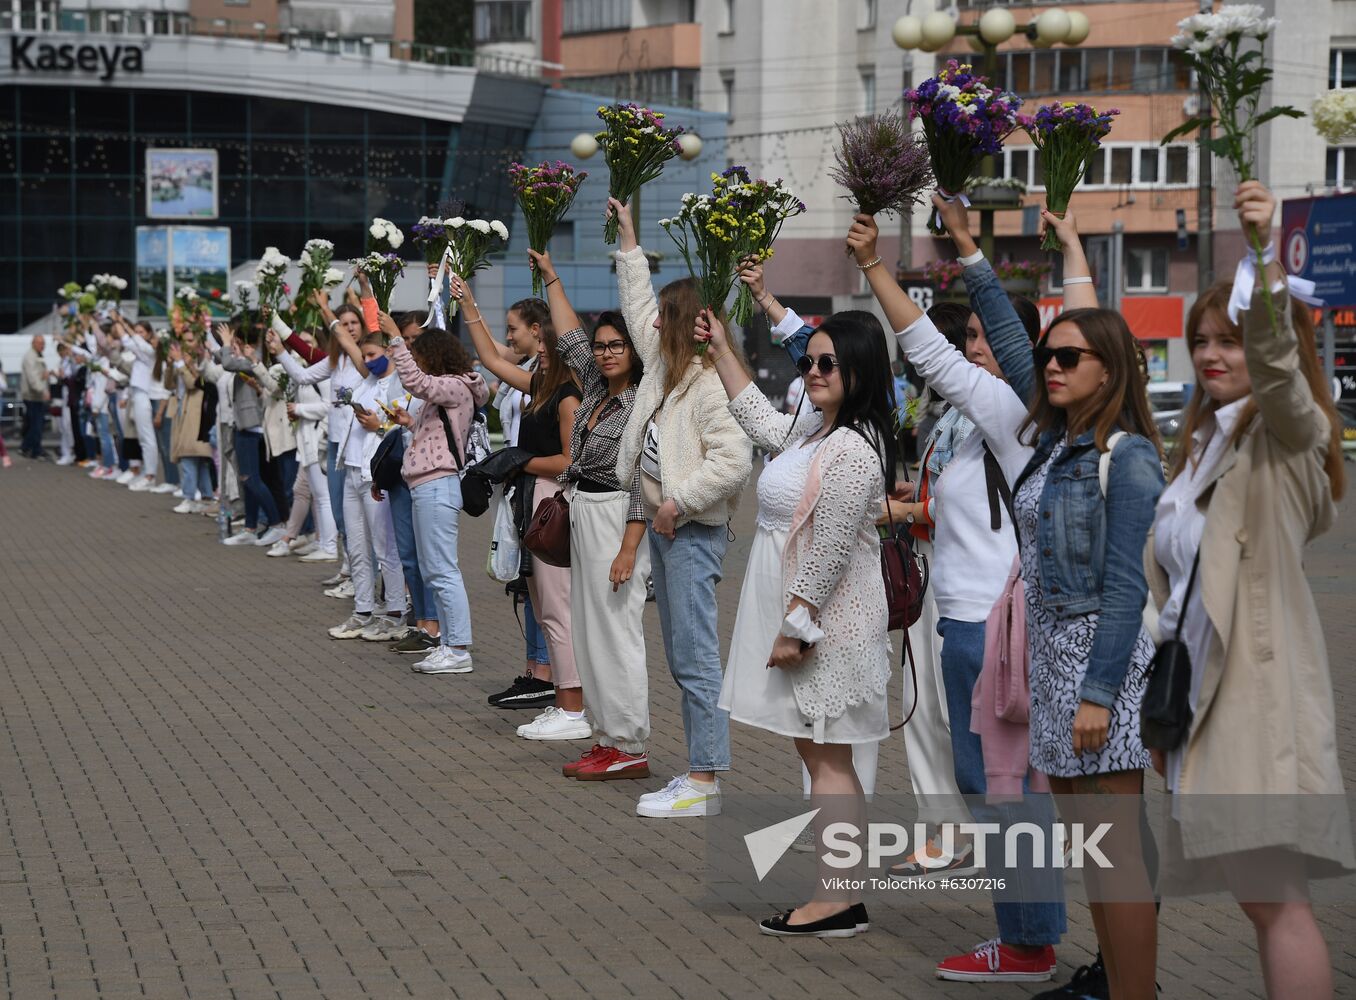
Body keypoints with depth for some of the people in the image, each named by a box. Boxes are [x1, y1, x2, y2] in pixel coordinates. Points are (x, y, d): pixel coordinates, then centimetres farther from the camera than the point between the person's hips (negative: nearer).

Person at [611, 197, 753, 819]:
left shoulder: (711, 385, -16)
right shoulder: (664, 365, 12)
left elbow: (735, 458, -27)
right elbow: (637, 304, 27)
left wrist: (679, 502, -21)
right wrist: (628, 240, 30)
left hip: (693, 532, -10)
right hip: (664, 527, 10)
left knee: (696, 659, -11)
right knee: (680, 659, 11)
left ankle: (705, 781, -11)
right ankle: (699, 769, 16)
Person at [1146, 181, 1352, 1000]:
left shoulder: (1287, 429, -4)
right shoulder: (1204, 442, 20)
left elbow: (1275, 359, -27)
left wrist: (1268, 256, -41)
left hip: (1260, 685, -8)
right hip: (1199, 683, 8)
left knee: (1275, 894, -10)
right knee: (1254, 888, 10)